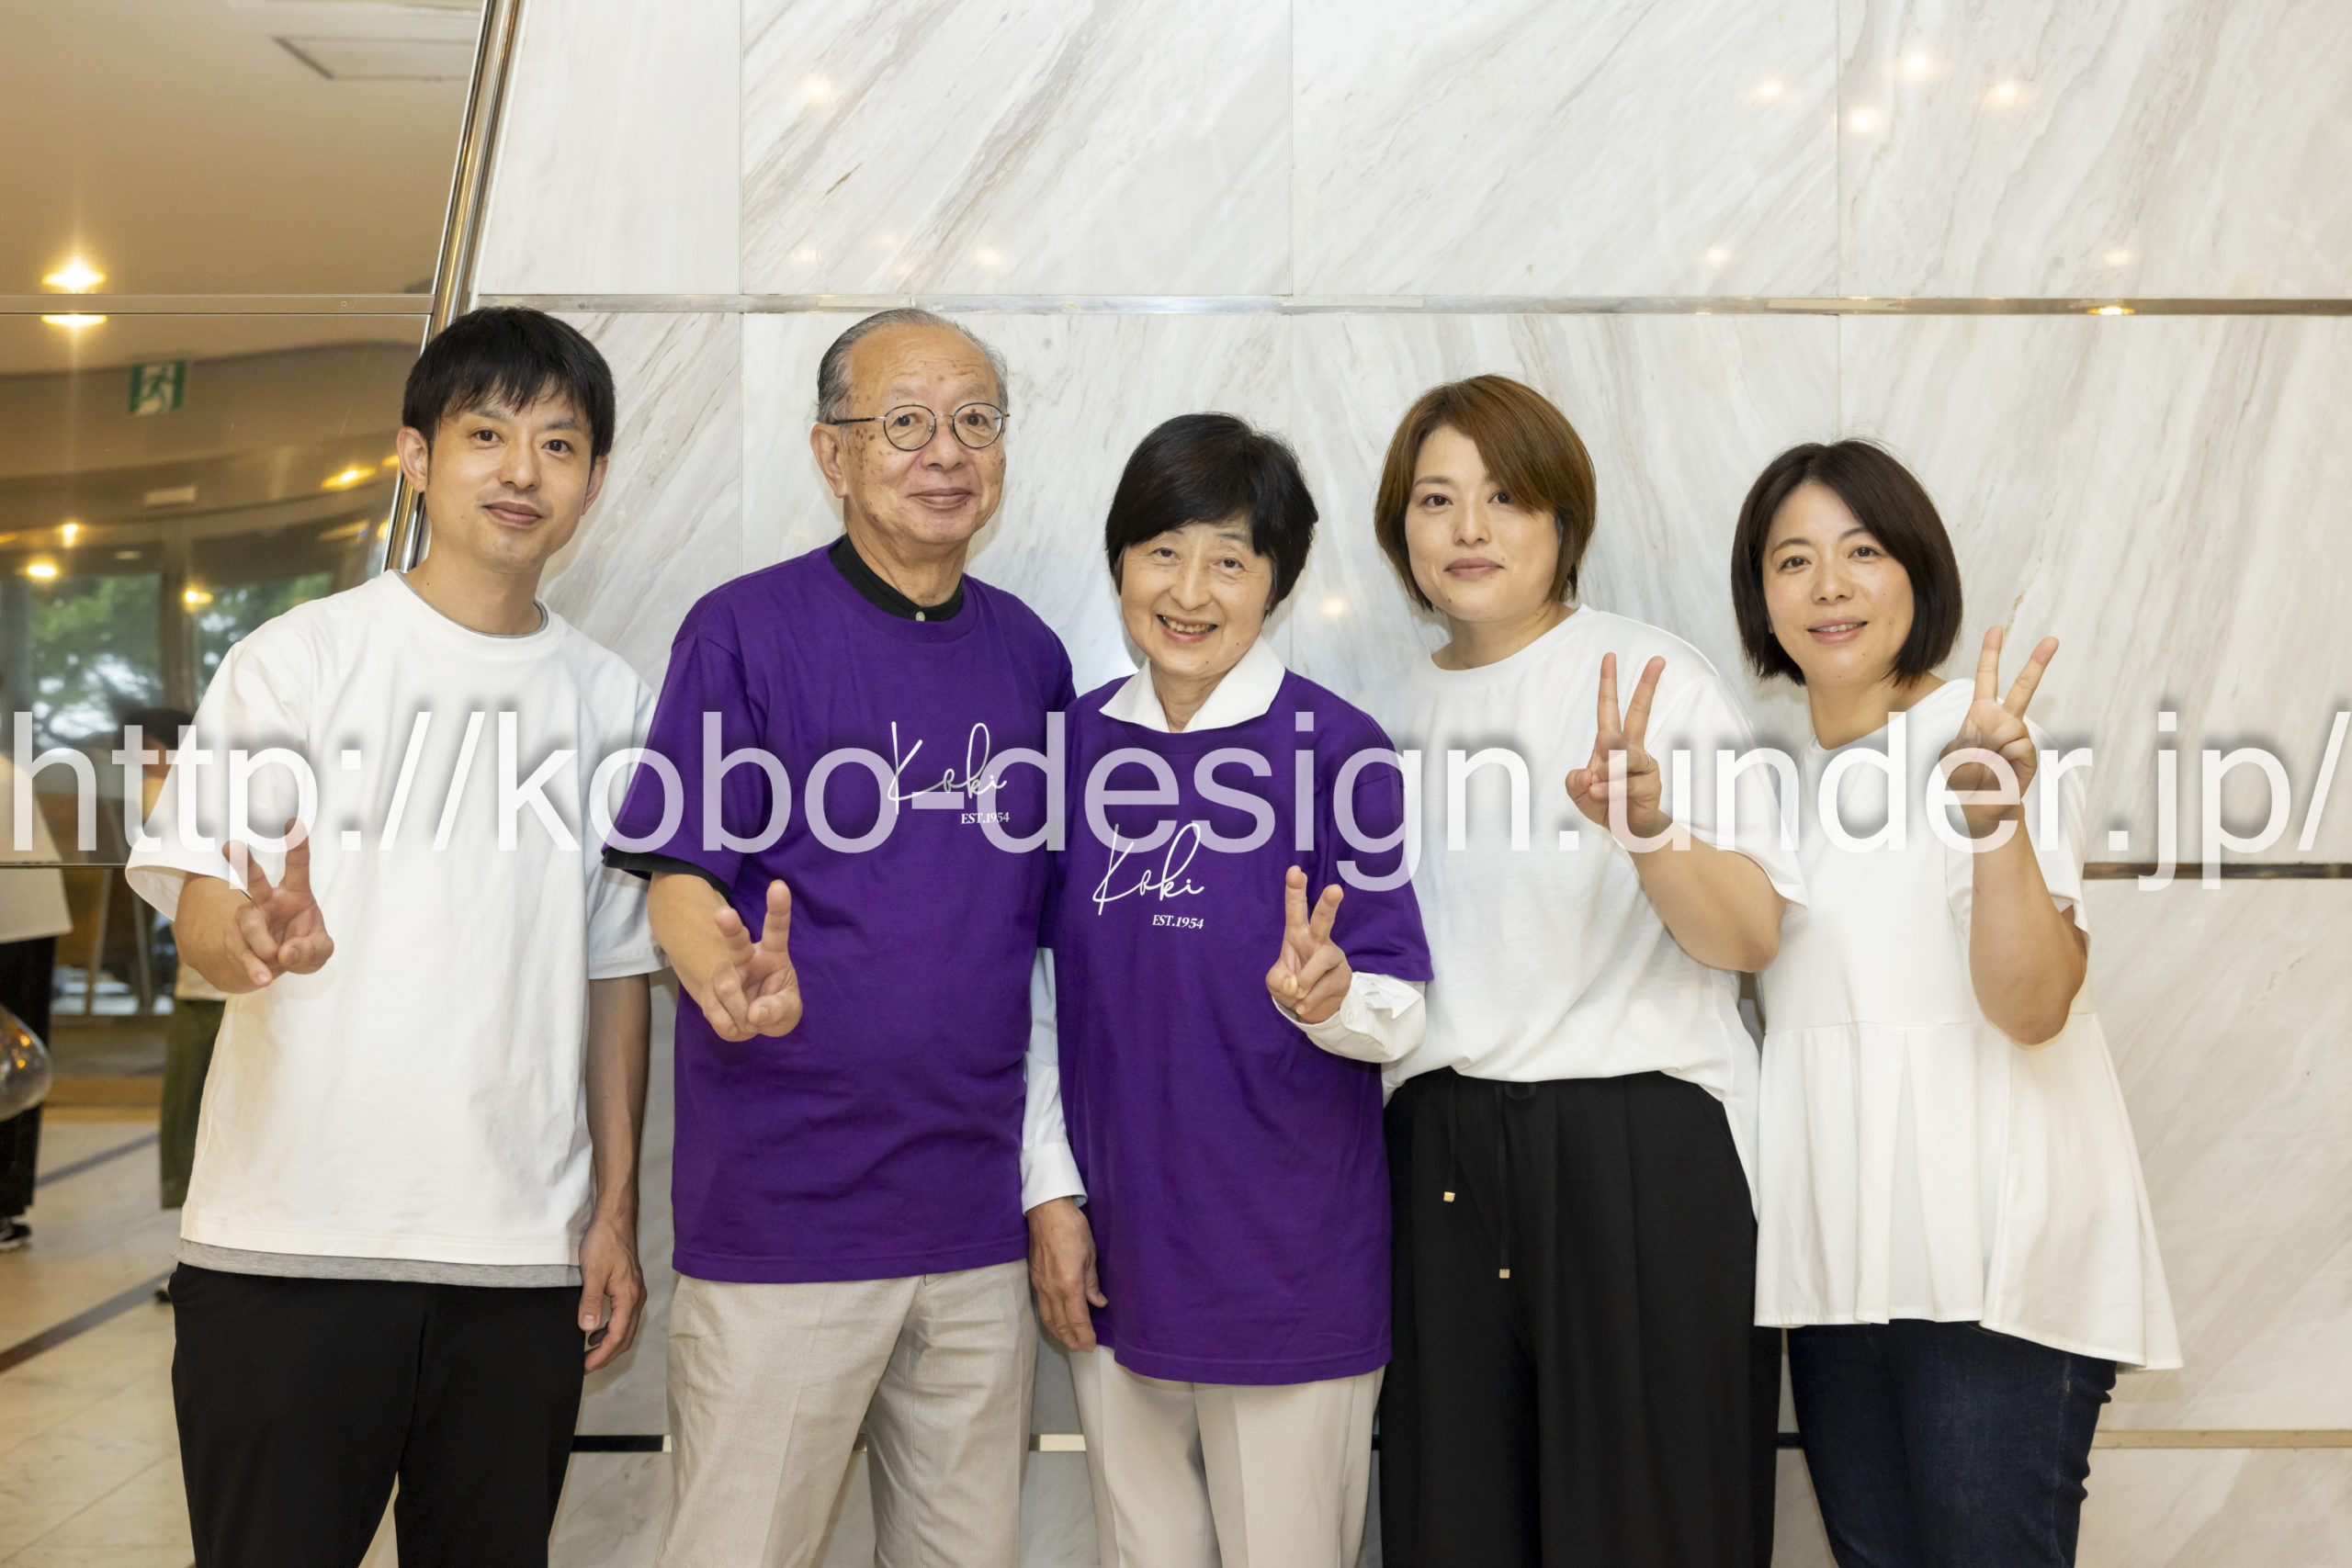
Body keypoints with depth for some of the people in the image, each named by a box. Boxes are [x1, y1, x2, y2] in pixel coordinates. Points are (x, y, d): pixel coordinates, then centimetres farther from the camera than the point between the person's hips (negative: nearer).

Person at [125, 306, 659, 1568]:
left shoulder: (611, 699, 10)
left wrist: (617, 1207, 9)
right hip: (289, 1244, -3)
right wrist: (258, 939, -29)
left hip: (524, 1251, 3)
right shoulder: (299, 657, 1)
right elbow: (199, 908, -5)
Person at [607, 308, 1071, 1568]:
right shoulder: (746, 628, -5)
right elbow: (680, 877, -6)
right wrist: (738, 978, -29)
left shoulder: (1030, 654, 8)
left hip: (981, 1212, 5)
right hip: (782, 1214, -4)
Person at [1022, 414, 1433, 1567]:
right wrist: (1050, 1191, 4)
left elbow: (1398, 1013, -10)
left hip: (1288, 1255, -4)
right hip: (1116, 1252, 4)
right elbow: (1047, 987, 9)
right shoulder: (1078, 741, 3)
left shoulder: (1336, 747, -10)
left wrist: (1326, 996, -32)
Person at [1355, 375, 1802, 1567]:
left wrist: (1645, 826, -28)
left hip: (1642, 1150, -4)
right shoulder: (1384, 715, 11)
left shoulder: (1651, 677, -4)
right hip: (1445, 1155, 5)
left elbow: (1747, 937, -12)